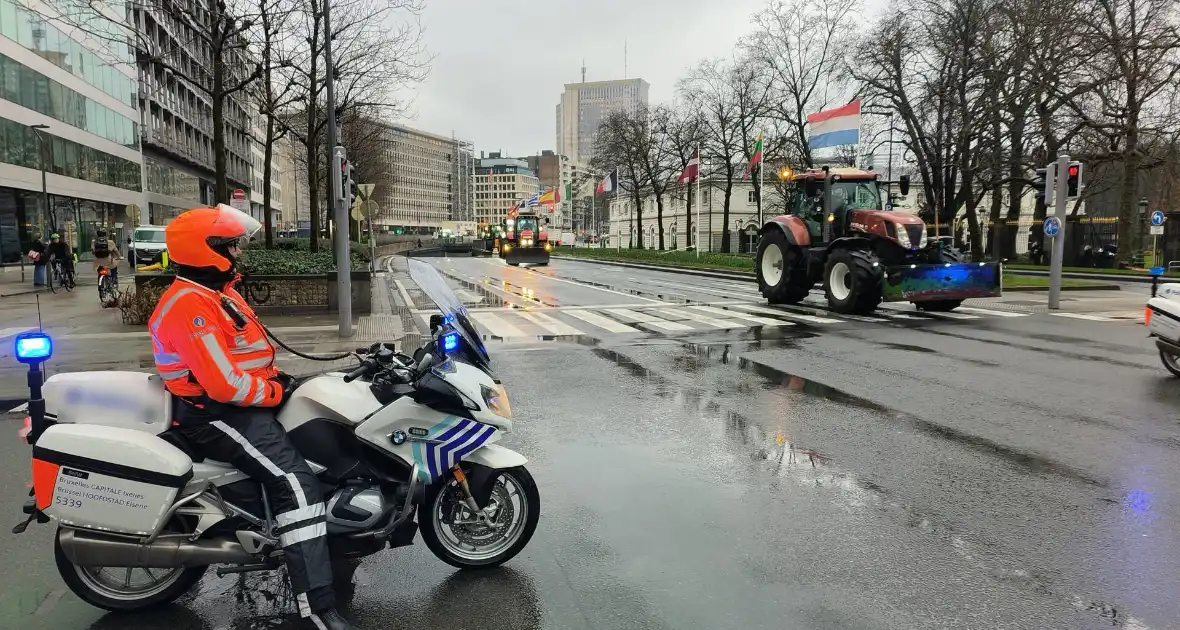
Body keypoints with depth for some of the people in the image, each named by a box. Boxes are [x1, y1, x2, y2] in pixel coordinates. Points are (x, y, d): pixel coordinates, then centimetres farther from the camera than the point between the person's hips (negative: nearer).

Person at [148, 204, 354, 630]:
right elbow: (225, 385, -28)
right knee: (295, 480, -25)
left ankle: (335, 529, 31)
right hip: (215, 413, -11)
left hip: (242, 398, 11)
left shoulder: (216, 292, 14)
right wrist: (277, 392, -14)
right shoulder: (190, 305, -21)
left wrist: (279, 378, 6)